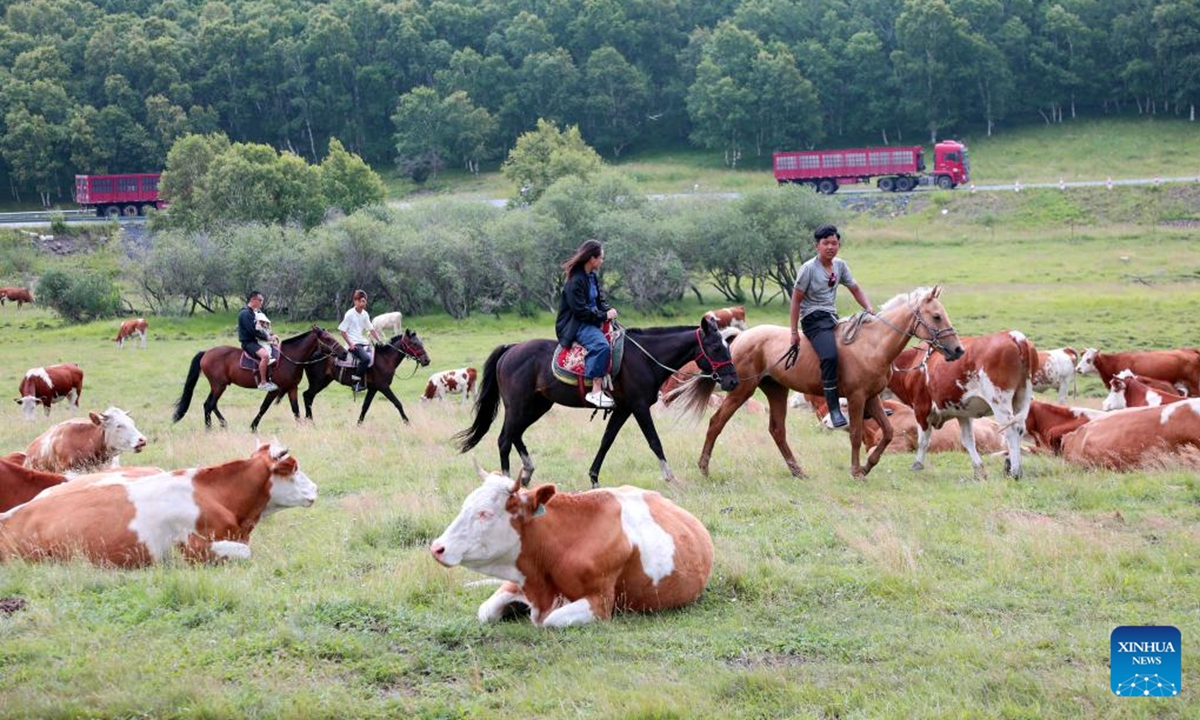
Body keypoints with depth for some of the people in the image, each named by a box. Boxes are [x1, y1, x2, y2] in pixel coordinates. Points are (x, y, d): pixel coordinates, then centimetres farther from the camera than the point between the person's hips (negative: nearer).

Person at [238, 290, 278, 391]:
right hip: (248, 342, -11)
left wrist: (269, 336, 5)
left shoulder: (254, 313, 18)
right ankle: (263, 383, -32)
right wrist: (267, 337, -14)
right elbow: (252, 331, -21)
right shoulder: (245, 313, -14)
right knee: (265, 355, -35)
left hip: (256, 341, 11)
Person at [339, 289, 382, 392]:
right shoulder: (350, 314, -8)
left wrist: (379, 341, 3)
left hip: (363, 342, 7)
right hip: (353, 344, -7)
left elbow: (371, 329, 14)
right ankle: (357, 381, -19)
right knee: (366, 358, -31)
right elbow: (343, 331, -7)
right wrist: (350, 344, -16)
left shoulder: (365, 314, 10)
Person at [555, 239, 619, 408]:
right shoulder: (576, 281, -18)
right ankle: (596, 392, -34)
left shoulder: (592, 277, 11)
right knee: (601, 345, -33)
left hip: (592, 321, 10)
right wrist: (604, 316, -18)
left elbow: (600, 300, 16)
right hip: (576, 324, -10)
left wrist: (609, 311, -5)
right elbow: (580, 310, -22)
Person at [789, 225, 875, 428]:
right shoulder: (809, 268, -10)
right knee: (830, 356, -32)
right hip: (813, 319, -8)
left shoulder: (840, 265, 9)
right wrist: (794, 332, -10)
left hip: (833, 318, 8)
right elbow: (796, 300, -8)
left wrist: (869, 308, -3)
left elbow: (855, 289, 16)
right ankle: (834, 410, -27)